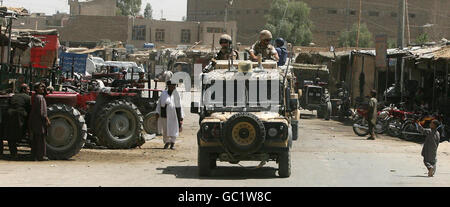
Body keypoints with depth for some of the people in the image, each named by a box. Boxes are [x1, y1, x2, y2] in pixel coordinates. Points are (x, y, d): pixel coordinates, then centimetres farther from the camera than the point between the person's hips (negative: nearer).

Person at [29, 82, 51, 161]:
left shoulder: (35, 97, 15)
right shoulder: (40, 97, -15)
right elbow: (41, 111, -20)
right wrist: (46, 119, -16)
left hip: (34, 121, 10)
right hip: (39, 121, -10)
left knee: (35, 138, 13)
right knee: (41, 138, -6)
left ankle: (34, 155, 18)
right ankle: (41, 156, -4)